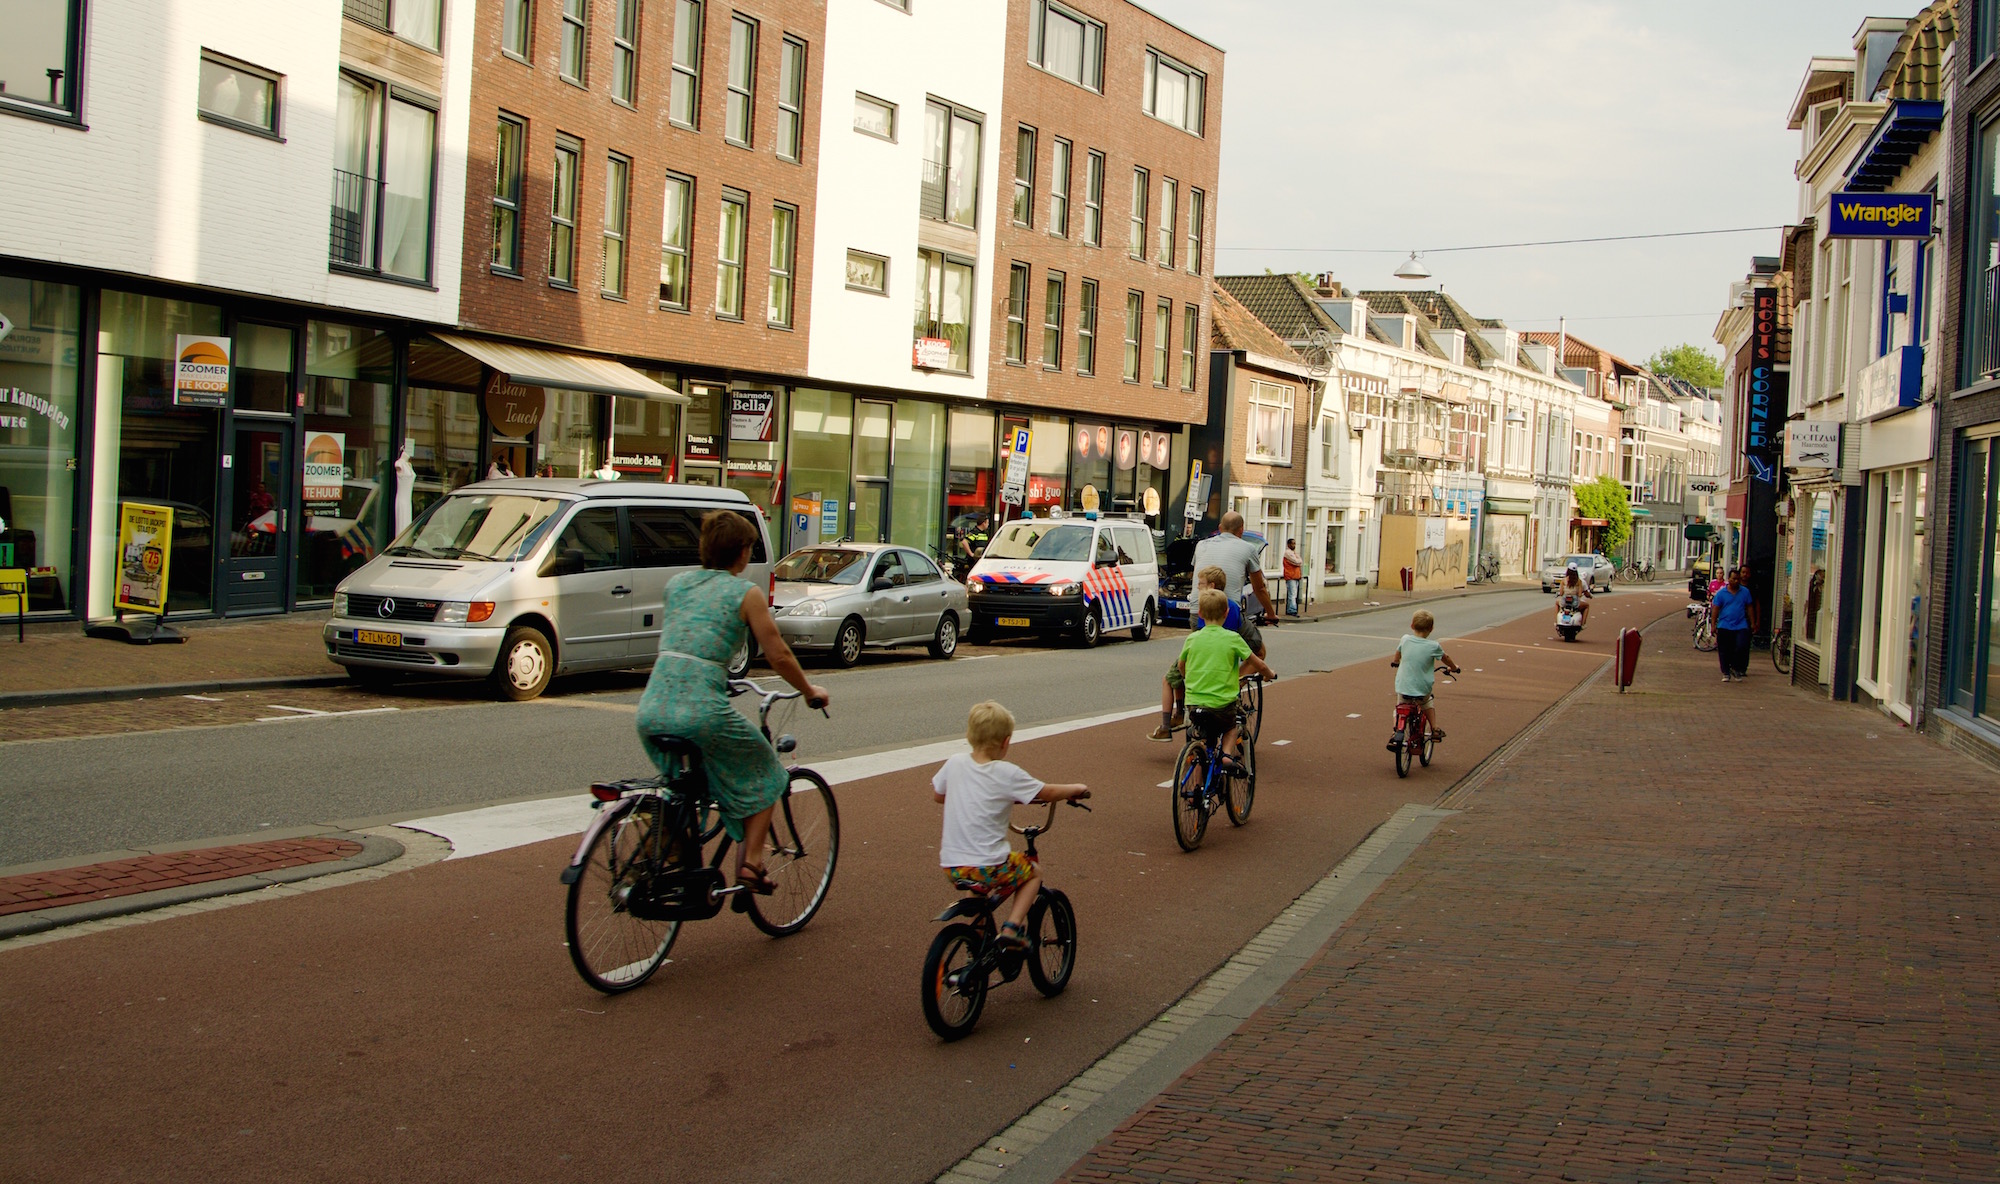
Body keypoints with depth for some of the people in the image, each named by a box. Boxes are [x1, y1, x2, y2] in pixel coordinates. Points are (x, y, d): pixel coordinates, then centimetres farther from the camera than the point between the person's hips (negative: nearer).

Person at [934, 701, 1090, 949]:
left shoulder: (955, 763, 2)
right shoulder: (1007, 773, -11)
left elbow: (937, 794, 18)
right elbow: (1048, 793, -2)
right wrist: (1077, 789, 17)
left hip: (951, 867, 4)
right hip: (988, 868, -4)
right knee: (1033, 874, 22)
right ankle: (1012, 927, 4)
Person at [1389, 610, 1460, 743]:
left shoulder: (1405, 640, -3)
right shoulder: (1433, 646, -9)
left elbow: (1397, 656, 19)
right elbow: (1445, 658, 12)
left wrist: (1395, 662, 42)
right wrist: (1454, 667, 34)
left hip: (1402, 688, 1)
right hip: (1422, 689, -1)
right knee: (1428, 702, 31)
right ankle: (1435, 730, 27)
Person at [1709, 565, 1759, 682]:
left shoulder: (1745, 592, 6)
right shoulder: (1721, 593, 0)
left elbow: (1749, 608, 12)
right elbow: (1715, 609, 1)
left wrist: (1752, 623, 10)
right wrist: (1713, 625, -4)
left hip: (1741, 625, 1)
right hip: (1724, 627, -1)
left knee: (1741, 647, -12)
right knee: (1724, 651, 3)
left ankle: (1735, 668, 9)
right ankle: (1726, 673, 15)